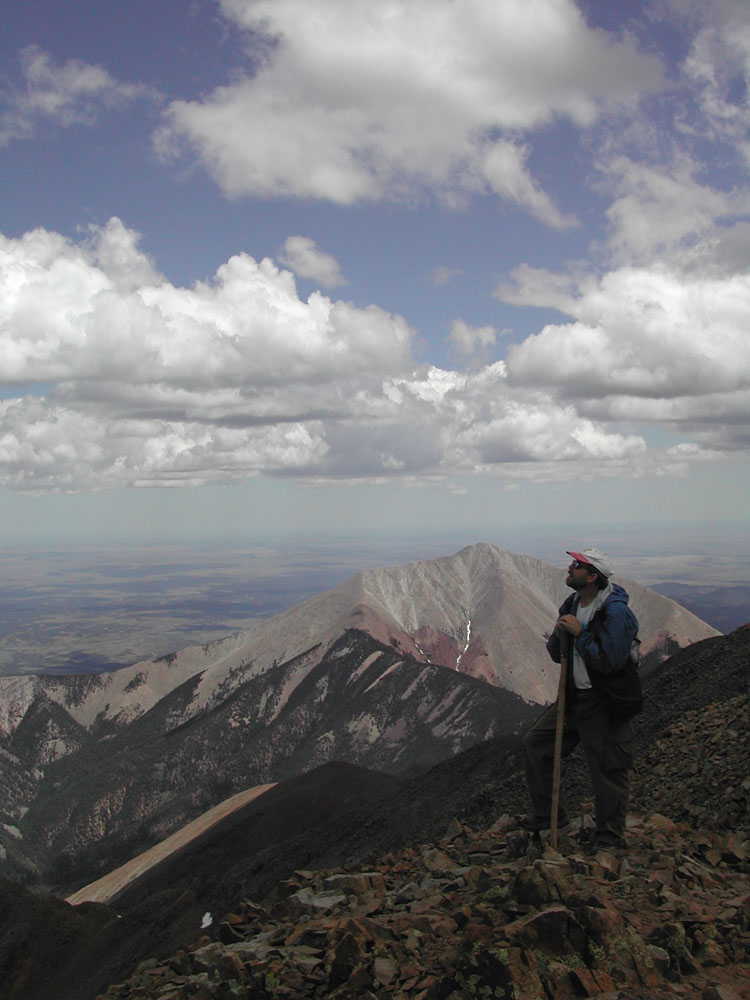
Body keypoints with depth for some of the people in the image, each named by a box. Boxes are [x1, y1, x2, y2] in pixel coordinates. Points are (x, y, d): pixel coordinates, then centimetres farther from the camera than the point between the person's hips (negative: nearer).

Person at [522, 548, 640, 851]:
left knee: (607, 769, 1)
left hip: (606, 705, -8)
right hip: (574, 698, 8)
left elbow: (610, 661, -26)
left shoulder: (615, 611, -20)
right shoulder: (571, 605, 6)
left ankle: (610, 836, 19)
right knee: (535, 743, 8)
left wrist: (580, 633, -23)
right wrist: (559, 634, -9)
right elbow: (557, 654, 12)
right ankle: (548, 814, 22)